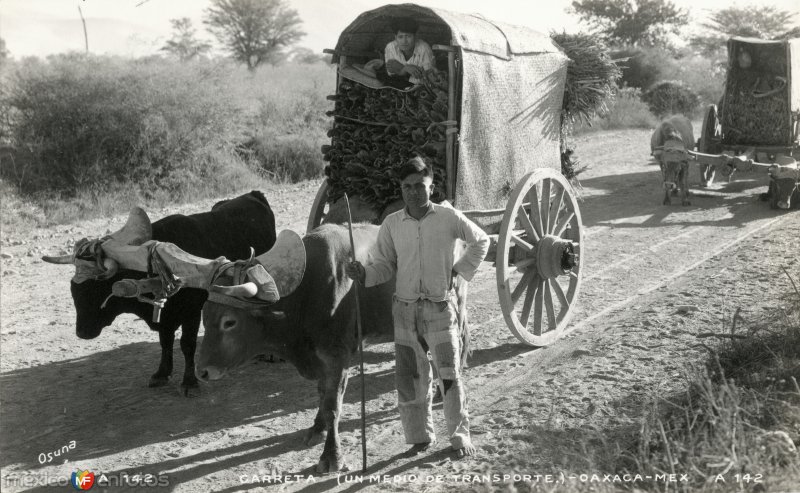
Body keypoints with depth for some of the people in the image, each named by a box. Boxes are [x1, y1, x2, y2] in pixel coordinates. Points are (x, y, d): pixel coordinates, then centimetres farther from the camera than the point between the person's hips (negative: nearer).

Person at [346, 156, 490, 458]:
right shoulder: (391, 224, 1)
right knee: (409, 377, 8)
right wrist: (364, 274, -14)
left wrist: (459, 270, 3)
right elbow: (385, 265, 6)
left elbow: (481, 241, 11)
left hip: (440, 308, -2)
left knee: (449, 375, 0)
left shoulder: (449, 218, -4)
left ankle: (460, 437, 18)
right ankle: (419, 436, 25)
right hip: (405, 309, 3)